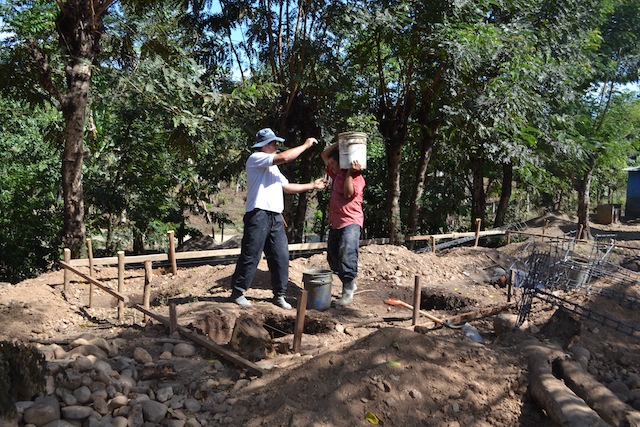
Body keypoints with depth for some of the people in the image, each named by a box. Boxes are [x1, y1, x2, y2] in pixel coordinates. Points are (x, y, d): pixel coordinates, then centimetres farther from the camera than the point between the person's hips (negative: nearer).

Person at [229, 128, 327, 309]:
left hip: (276, 217, 9)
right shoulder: (256, 159, -4)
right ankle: (237, 292, 11)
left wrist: (312, 185, 22)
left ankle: (279, 295, 15)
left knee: (281, 256, 5)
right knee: (250, 257, -3)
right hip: (258, 215, -8)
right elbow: (284, 157, -17)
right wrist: (305, 145, -6)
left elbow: (287, 187, 25)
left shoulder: (272, 166, 26)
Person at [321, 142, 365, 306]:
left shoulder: (356, 177, -7)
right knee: (333, 257, 9)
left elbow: (348, 194, -22)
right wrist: (338, 144, 11)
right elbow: (324, 155, 24)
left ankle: (348, 290, -20)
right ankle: (349, 284, 20)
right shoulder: (336, 174, 17)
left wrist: (350, 173, -20)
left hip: (350, 222, -9)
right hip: (335, 222, 9)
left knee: (347, 254, -23)